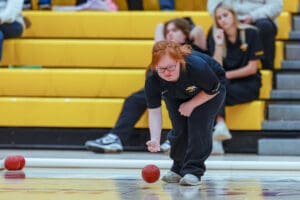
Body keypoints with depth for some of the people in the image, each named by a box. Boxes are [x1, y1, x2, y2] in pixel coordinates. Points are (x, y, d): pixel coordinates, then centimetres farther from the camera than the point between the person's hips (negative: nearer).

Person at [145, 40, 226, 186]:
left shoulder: (196, 66, -43)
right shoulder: (152, 79, -34)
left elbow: (213, 90, -24)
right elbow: (154, 111, -27)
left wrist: (191, 104, -25)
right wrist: (155, 139, -39)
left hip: (210, 88, -3)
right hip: (177, 95, 3)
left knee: (199, 126, -19)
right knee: (179, 128, -6)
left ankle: (193, 171, -14)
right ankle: (178, 169, 15)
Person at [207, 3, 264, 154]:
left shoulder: (251, 33, -5)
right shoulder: (215, 37, 2)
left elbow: (252, 68, -7)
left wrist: (227, 75, -8)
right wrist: (218, 45, -17)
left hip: (248, 85, -3)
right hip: (225, 85, 3)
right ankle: (220, 124, -47)